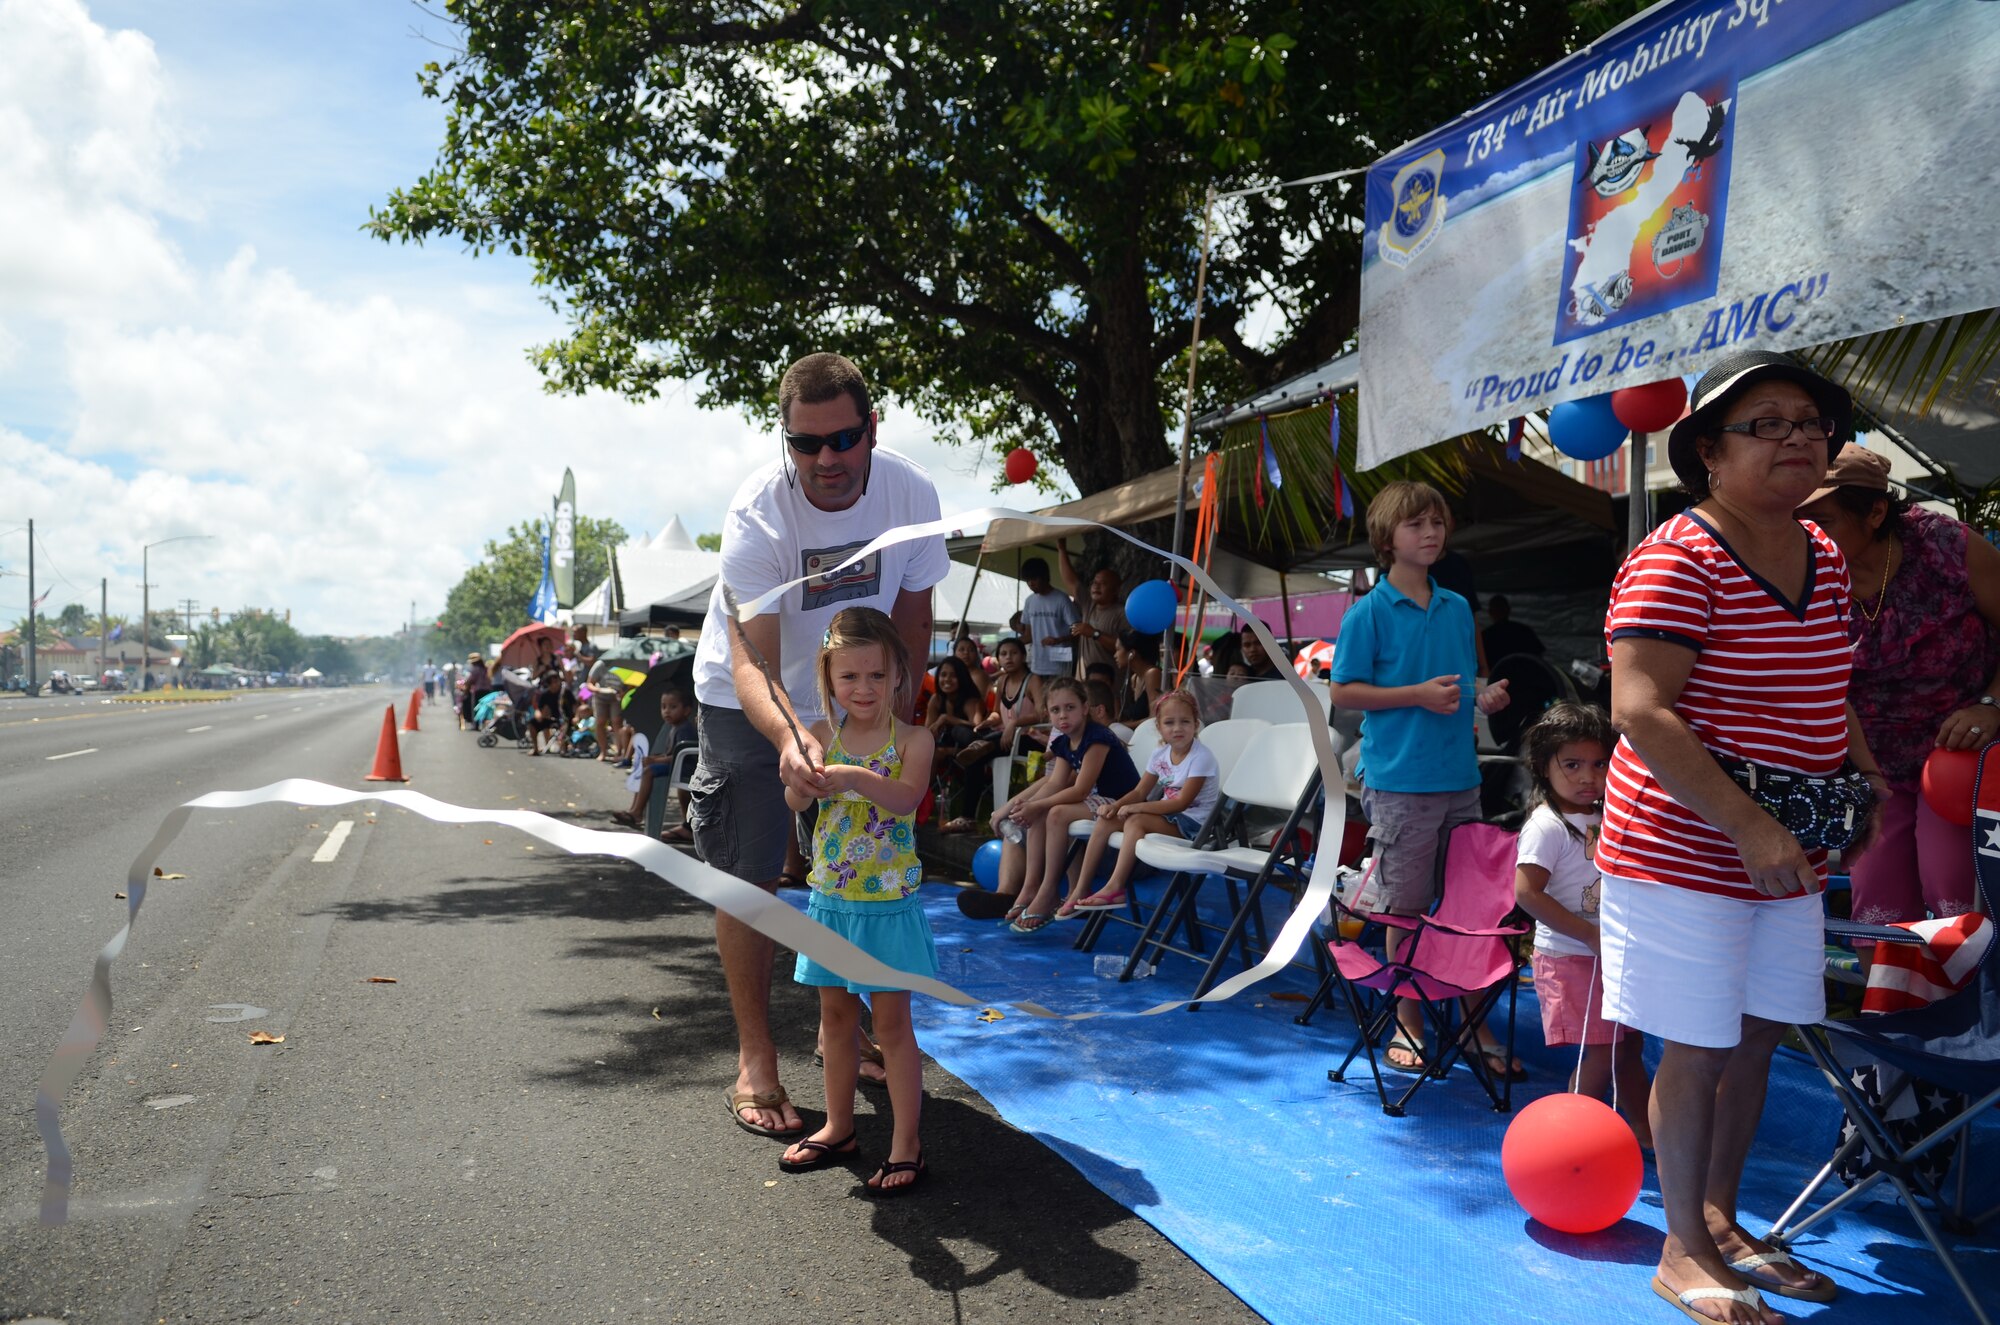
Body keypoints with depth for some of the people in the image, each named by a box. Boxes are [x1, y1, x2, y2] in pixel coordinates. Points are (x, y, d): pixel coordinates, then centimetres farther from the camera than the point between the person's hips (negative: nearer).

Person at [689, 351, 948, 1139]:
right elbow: (751, 662, -37)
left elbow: (911, 619, -4)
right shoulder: (757, 514, -30)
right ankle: (755, 1059, 10)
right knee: (748, 877, -4)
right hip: (747, 704, -3)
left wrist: (896, 721, -7)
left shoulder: (910, 495, -19)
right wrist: (788, 736, -57)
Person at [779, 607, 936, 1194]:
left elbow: (906, 797, -26)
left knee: (891, 1020, 2)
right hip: (831, 897, 4)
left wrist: (857, 778, -43)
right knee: (836, 1015, 16)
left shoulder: (912, 739, -8)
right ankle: (838, 1127, 32)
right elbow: (795, 801, -13)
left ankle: (906, 1144, 11)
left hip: (889, 902, -4)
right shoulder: (822, 734, 0)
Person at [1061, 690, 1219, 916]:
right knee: (1105, 821, -9)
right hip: (1168, 815, 8)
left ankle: (1114, 888, -28)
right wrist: (1116, 805, -13)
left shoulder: (1201, 757, -17)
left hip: (1192, 821, -7)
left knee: (1135, 822, -30)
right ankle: (1081, 890, -7)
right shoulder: (1160, 755, 5)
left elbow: (1181, 802, -23)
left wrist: (1135, 807, -23)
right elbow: (1140, 792, 9)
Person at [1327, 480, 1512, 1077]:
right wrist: (1419, 695, -15)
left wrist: (1483, 698, -1)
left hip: (1461, 779, 5)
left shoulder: (1458, 609, 11)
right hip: (1400, 782, -5)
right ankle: (1408, 1024, 17)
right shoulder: (1370, 612, -5)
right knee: (1407, 909, 3)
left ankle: (1472, 1025, 22)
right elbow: (1343, 692, -7)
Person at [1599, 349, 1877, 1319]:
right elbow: (1639, 713, -25)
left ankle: (1720, 1220, 34)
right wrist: (1750, 828, -28)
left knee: (1757, 1040, 15)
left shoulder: (1824, 559, 10)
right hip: (1684, 854, -8)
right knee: (1697, 1052, 1)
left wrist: (1879, 788, 12)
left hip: (1787, 859, 8)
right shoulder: (1677, 561, -17)